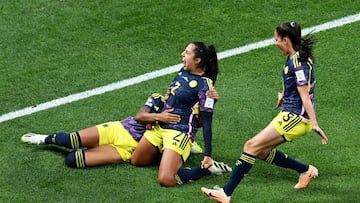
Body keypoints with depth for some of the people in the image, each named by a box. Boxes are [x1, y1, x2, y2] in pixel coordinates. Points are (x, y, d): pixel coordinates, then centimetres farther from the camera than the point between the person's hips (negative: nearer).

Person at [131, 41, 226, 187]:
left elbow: (207, 123, -16)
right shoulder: (184, 72, 6)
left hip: (179, 133, -9)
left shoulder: (205, 85, -17)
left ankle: (206, 168, -6)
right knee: (136, 161, 18)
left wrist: (208, 155, -18)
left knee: (165, 180, -25)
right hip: (159, 126, 9)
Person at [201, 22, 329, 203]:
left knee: (252, 146, -13)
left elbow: (305, 96, -20)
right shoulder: (295, 58, 12)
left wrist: (314, 124, -22)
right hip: (291, 115, 10)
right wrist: (284, 94, 22)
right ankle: (306, 170, 19)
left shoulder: (297, 61, -17)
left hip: (295, 118, -10)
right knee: (262, 151, 13)